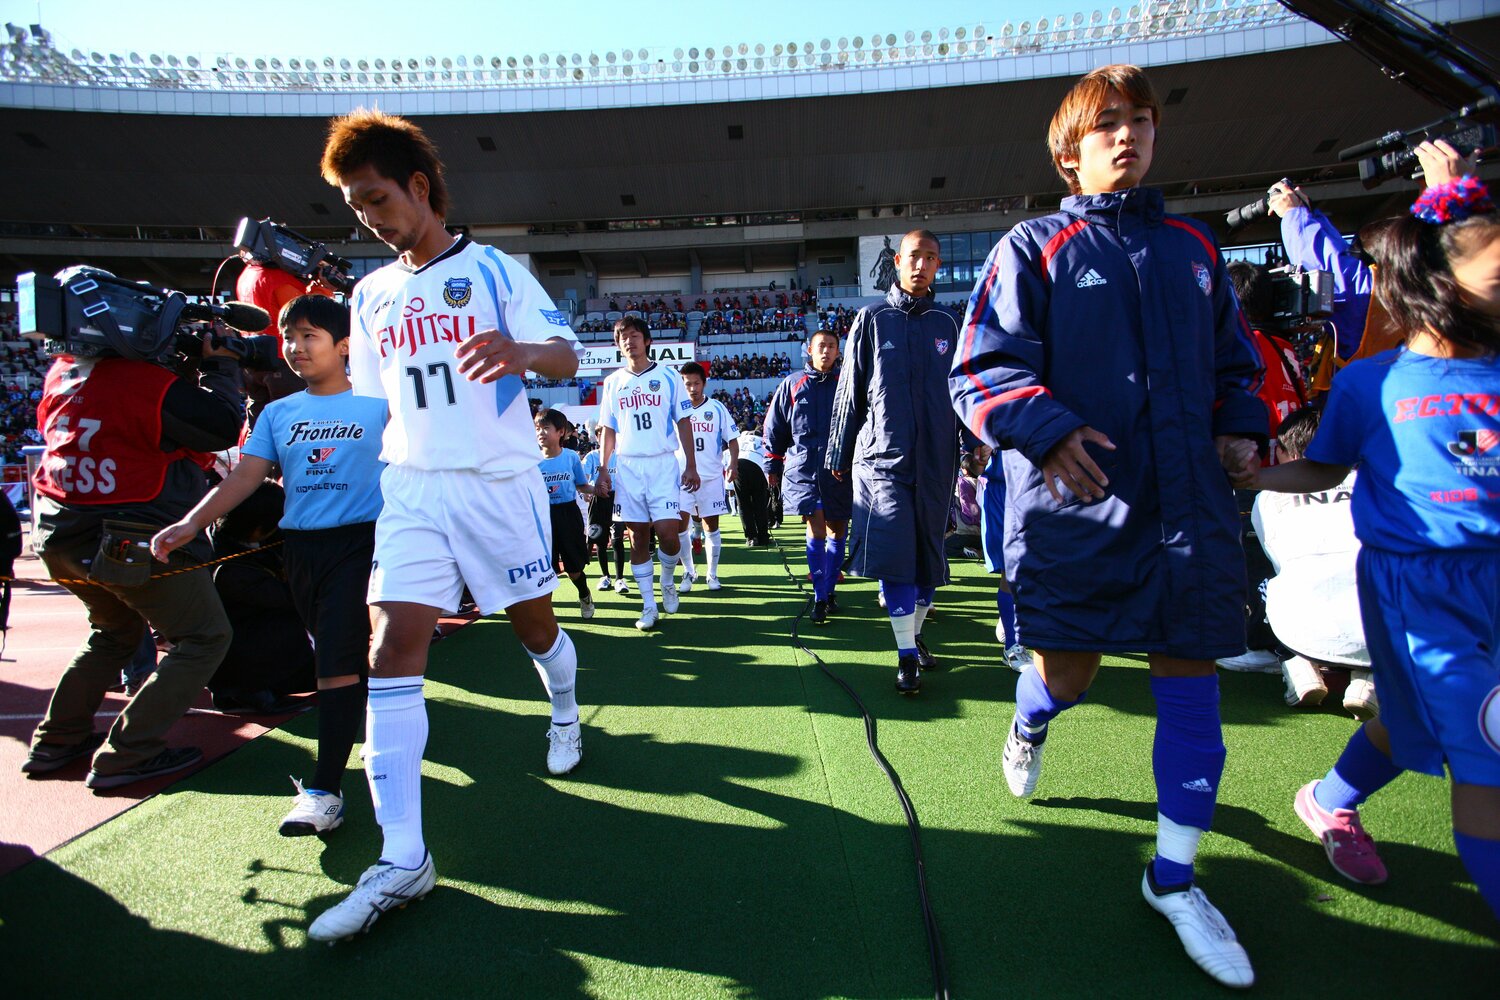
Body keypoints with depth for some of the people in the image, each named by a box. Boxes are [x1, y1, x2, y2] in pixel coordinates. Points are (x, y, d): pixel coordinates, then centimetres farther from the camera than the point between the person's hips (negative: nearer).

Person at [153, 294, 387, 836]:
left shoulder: (378, 404, 1)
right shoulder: (278, 412, 12)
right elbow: (245, 476, 5)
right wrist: (191, 523, -7)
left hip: (360, 540, -5)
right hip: (299, 544, 5)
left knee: (340, 661, -12)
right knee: (332, 657, 15)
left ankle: (324, 790, -9)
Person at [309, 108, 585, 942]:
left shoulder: (495, 269, 1)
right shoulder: (371, 294, 15)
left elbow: (567, 356, -8)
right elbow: (372, 402, 20)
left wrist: (521, 351, -29)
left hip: (500, 481, -3)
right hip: (410, 488, 3)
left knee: (534, 624, 9)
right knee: (393, 647, -11)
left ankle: (566, 711, 44)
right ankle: (402, 860, -7)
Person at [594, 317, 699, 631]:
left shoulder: (668, 376, 3)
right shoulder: (612, 382, 11)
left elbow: (683, 422, 3)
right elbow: (608, 429, 13)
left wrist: (691, 466, -3)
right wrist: (603, 469, 6)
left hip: (663, 464, -2)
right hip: (627, 467, 2)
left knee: (667, 532, -12)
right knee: (638, 537, 3)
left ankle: (667, 581, 20)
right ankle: (649, 606, 12)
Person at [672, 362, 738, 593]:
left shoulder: (717, 408, 2)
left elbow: (732, 439, 5)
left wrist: (733, 464, -10)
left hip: (712, 477, 0)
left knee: (711, 526, 5)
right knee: (680, 525, -6)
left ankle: (713, 574, 18)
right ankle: (688, 573, 12)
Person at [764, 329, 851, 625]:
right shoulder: (792, 385, 7)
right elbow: (773, 428, 12)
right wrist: (771, 466, 10)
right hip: (803, 467, -2)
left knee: (837, 529, 8)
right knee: (816, 526, -14)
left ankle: (829, 590, 23)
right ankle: (820, 598, -7)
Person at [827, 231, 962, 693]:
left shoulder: (948, 323, 11)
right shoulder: (871, 320, 5)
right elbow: (849, 393, 6)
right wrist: (838, 456, 7)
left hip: (936, 460, 3)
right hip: (882, 458, -3)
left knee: (928, 554, 9)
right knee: (894, 554, -10)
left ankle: (916, 635, 27)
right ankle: (907, 655, -3)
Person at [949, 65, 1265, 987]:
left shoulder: (1193, 249, 17)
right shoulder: (1033, 248, 4)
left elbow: (1237, 359, 25)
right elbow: (983, 368, -6)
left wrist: (1243, 427, 6)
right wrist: (1048, 429, -22)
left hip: (1190, 505, 4)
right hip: (1077, 504, -4)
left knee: (1191, 685, 5)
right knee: (1067, 675, 2)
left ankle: (1174, 877, 23)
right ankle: (1030, 726, 42)